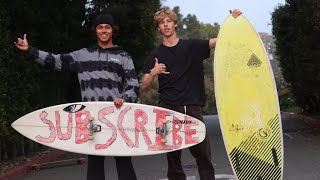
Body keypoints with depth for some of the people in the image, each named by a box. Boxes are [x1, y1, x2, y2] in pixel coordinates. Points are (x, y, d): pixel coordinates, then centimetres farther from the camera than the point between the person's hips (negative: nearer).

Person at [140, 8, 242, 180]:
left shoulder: (192, 46, 8)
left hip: (193, 108, 0)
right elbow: (143, 88, 6)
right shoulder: (155, 55, 9)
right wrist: (153, 72, -12)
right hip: (168, 109, 1)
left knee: (203, 154, -3)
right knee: (172, 156, 4)